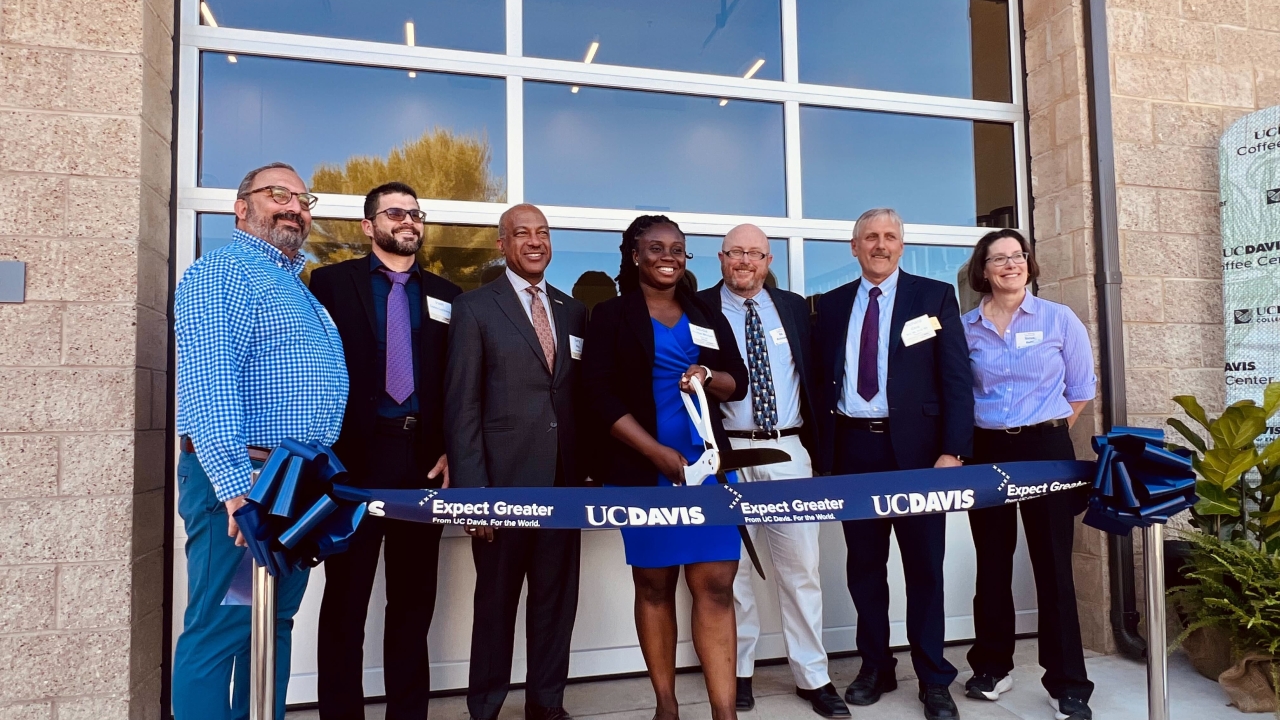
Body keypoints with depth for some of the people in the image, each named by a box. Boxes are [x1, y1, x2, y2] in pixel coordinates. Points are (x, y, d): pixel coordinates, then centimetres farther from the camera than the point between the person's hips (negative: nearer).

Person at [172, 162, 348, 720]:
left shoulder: (297, 287, 21)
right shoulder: (220, 273, -7)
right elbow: (208, 384, -20)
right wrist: (236, 484, -27)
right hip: (242, 481, -9)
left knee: (275, 625, 15)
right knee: (219, 630, -1)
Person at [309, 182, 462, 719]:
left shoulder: (445, 295, 13)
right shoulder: (331, 282, 5)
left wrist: (452, 452, 0)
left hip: (424, 459, 3)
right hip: (354, 457, -2)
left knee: (414, 597, 11)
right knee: (346, 597, 7)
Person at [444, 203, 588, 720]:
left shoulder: (574, 312, 12)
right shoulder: (474, 308, -2)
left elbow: (582, 396, 12)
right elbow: (461, 407, -7)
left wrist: (587, 472, 5)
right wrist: (472, 492, -13)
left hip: (564, 483, 4)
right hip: (504, 482, -4)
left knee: (557, 598, 12)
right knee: (496, 602, 9)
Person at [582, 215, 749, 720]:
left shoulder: (707, 315, 13)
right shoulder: (611, 316, 2)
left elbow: (739, 383, 13)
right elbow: (600, 395, -7)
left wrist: (707, 376, -11)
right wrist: (659, 453, -15)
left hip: (707, 464, 3)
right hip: (642, 470, -2)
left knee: (716, 585, -4)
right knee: (654, 584, 6)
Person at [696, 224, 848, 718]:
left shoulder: (794, 307, 12)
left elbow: (812, 374, 13)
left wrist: (818, 442, 8)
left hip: (788, 451, 2)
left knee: (801, 566, 6)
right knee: (730, 567, 8)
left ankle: (813, 677, 18)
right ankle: (738, 670, 23)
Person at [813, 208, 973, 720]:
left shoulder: (935, 297, 3)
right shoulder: (831, 305, 10)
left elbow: (956, 378, -3)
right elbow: (822, 382, 9)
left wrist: (953, 450, -12)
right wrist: (822, 452, 3)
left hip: (915, 447, -2)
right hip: (852, 448, 3)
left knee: (924, 565, 6)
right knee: (863, 565, 10)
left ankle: (933, 679, 20)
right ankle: (875, 667, 26)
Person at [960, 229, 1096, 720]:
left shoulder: (1059, 319, 0)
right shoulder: (965, 327, 2)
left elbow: (1082, 387, 8)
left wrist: (1046, 431, 7)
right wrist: (960, 442, 7)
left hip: (1046, 449, -1)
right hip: (986, 452, 2)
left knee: (1053, 564, 1)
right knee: (992, 563, 9)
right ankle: (992, 666, 23)